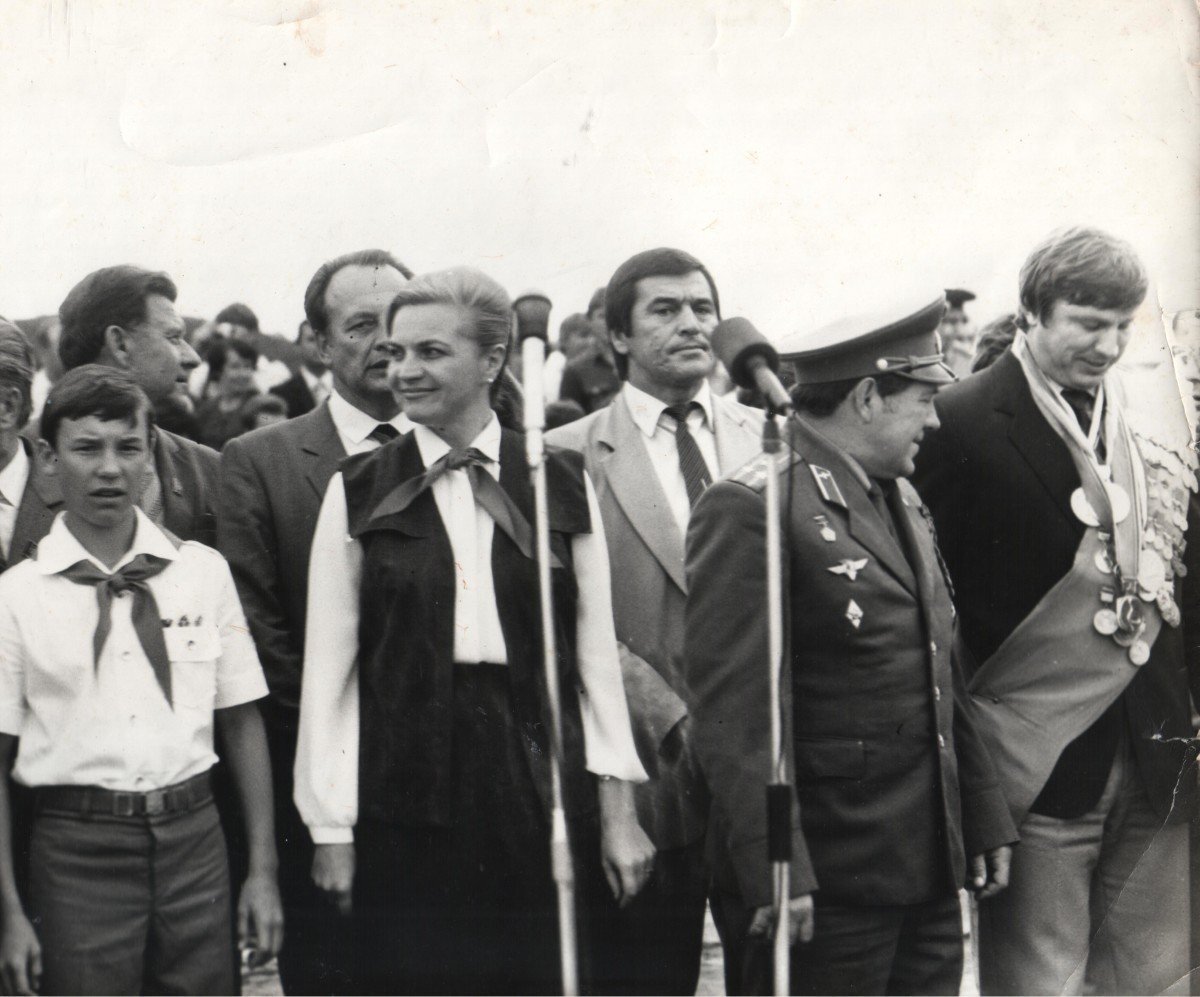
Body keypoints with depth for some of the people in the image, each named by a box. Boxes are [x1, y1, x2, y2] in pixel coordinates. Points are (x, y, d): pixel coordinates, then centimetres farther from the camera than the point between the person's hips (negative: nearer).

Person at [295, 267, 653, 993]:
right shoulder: (360, 492, 4)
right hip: (404, 804, 0)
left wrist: (618, 812, 2)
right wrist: (331, 827, 0)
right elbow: (328, 667, 3)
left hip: (539, 788, 1)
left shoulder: (564, 484, 6)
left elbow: (596, 652, 6)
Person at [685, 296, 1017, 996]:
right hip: (824, 885, -8)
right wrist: (774, 873, -22)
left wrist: (985, 820, 17)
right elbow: (735, 709, -19)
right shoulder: (750, 510, -14)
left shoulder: (902, 500, 16)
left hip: (929, 873, 8)